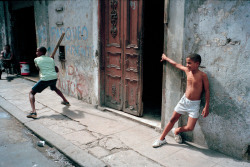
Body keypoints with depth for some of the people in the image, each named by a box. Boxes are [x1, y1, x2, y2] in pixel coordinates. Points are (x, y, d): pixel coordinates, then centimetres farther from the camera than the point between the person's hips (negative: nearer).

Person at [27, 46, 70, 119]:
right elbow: (56, 69, 22)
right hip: (54, 77, 5)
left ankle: (33, 112, -12)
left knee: (31, 93, 8)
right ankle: (66, 101, 47)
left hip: (45, 79, -5)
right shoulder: (51, 59, 18)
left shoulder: (36, 59, 10)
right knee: (54, 88, 39)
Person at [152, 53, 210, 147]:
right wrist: (166, 58, 30)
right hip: (184, 100, 4)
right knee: (173, 119, 8)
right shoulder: (187, 70, 0)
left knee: (190, 128, -8)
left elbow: (207, 91, -10)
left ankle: (176, 131, 24)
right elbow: (175, 64, 15)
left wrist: (206, 107, -13)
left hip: (194, 104, -4)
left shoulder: (202, 75, -13)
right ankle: (162, 139, 22)